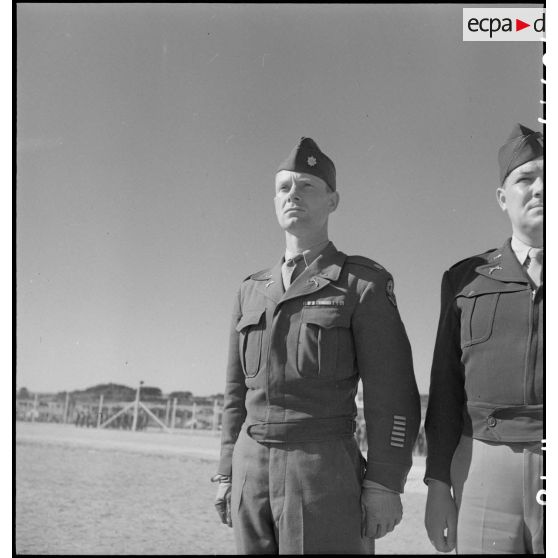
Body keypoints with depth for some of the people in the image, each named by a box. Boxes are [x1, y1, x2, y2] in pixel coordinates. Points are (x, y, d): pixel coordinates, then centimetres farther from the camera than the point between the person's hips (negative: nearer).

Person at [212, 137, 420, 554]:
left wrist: (384, 486, -13)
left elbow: (392, 393, -7)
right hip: (253, 469, 5)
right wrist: (228, 474, 11)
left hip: (325, 470, -5)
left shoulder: (364, 283, -2)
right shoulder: (252, 291, 13)